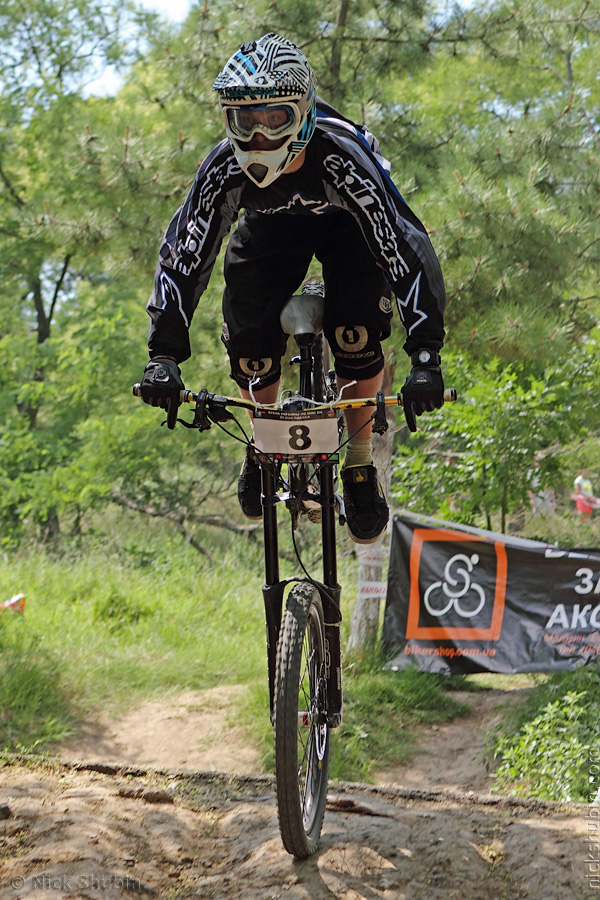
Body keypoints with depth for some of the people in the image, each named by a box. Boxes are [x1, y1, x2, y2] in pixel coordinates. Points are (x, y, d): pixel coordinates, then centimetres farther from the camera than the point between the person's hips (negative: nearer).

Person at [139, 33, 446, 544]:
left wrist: (426, 355, -51)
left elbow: (406, 246, -43)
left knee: (356, 337, -25)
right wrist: (164, 356, -42)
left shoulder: (343, 157, -41)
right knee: (249, 345, -15)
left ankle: (360, 462, -3)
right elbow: (183, 256, -31)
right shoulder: (225, 169, -33)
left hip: (347, 228, -2)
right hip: (271, 230, 2)